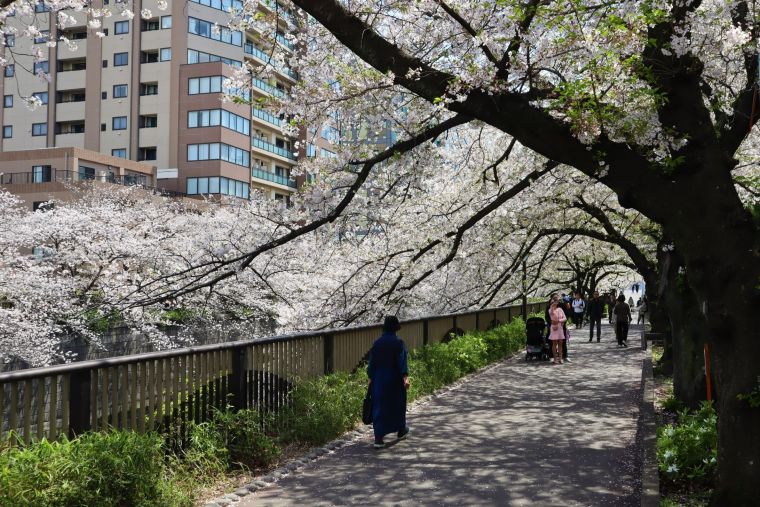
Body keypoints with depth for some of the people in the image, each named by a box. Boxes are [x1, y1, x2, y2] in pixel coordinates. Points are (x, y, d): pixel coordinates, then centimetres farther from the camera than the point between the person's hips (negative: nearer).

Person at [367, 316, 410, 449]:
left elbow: (372, 362, 4)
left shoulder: (377, 343, 0)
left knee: (379, 407, 3)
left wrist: (371, 378, 13)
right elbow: (402, 361, -17)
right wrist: (405, 377, -21)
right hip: (395, 380, -2)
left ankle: (378, 438, -6)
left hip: (379, 380, 2)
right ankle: (401, 431, 37)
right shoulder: (398, 343, -10)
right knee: (397, 404, 18)